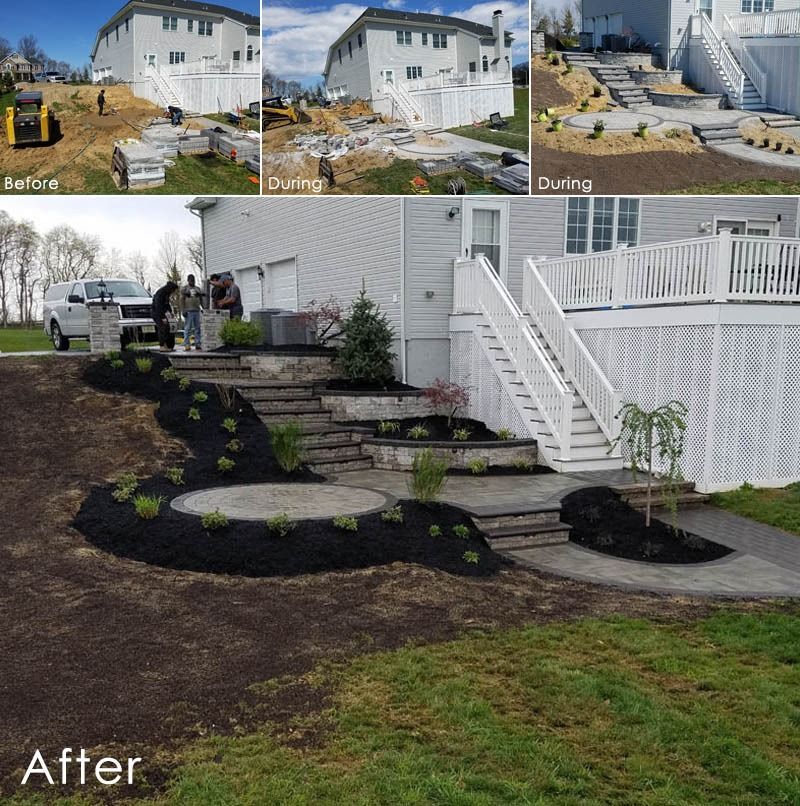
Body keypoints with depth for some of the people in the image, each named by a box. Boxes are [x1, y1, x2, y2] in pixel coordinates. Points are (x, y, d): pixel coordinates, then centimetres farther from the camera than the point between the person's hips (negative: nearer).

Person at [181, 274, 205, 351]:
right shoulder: (184, 288, 3)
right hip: (188, 311, -5)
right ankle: (186, 344, -5)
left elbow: (201, 299, 21)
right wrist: (183, 311, -11)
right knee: (187, 328, -6)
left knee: (197, 328, 3)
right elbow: (182, 300, -3)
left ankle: (197, 344, 6)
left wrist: (203, 308, 9)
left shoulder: (198, 288, 17)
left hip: (197, 311, 5)